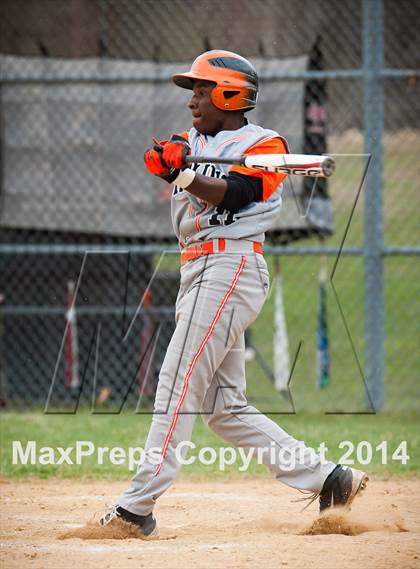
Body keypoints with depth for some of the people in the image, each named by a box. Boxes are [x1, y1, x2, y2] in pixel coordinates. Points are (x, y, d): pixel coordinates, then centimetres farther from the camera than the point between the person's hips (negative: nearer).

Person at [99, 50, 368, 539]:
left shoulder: (263, 145, -1)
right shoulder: (195, 143, 21)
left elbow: (232, 197, -16)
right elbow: (169, 158, -1)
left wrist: (186, 175, -29)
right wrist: (168, 163, -24)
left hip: (231, 268, -9)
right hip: (198, 275, 9)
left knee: (179, 384, -15)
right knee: (224, 408, 6)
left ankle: (137, 506, -19)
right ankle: (327, 479, 7)